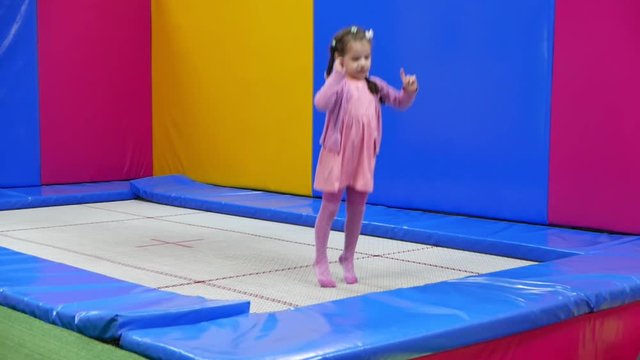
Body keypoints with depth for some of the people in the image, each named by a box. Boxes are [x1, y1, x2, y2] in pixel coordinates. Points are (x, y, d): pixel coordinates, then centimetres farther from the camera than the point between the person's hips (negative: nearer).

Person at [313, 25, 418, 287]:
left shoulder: (374, 86, 4)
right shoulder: (339, 85, -15)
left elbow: (400, 103, 10)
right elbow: (321, 103, -34)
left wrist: (409, 90, -10)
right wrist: (336, 75, -40)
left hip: (363, 158, 5)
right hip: (337, 156, -5)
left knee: (357, 209, 12)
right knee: (330, 207, 4)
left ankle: (348, 258, 28)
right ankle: (320, 261, 14)